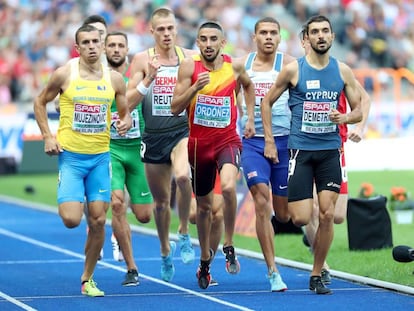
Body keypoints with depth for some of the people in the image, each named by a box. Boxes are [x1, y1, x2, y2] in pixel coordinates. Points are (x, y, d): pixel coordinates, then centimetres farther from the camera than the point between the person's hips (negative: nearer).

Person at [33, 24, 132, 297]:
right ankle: (69, 201, 25)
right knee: (71, 219, -14)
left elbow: (125, 113, 13)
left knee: (98, 221, 0)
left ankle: (88, 279, 15)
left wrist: (126, 122, -11)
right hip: (70, 155, -2)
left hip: (100, 157, 3)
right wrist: (48, 136, -3)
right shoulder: (64, 74, -6)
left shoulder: (114, 79, 2)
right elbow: (40, 103, 7)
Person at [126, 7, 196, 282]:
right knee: (161, 201, 12)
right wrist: (148, 79, -19)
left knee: (182, 176, -33)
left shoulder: (189, 57, 1)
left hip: (182, 131, -1)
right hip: (154, 136, 1)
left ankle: (184, 234, -13)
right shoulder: (142, 60, -1)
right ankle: (166, 252, 35)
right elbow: (129, 103, -4)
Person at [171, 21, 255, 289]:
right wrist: (195, 87, -25)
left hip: (227, 139, -1)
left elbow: (249, 85, 21)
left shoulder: (235, 66, -2)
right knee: (204, 205, 14)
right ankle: (205, 257, 37)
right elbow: (175, 108, -10)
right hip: (199, 142, 1)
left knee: (228, 187, -30)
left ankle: (229, 246, -11)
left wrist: (250, 118, 15)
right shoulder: (189, 67, -7)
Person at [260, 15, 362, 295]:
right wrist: (269, 141, 0)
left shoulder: (343, 71, 4)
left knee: (327, 215, -5)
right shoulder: (293, 69, -4)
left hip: (330, 150, 2)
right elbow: (267, 102, 5)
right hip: (301, 150, -2)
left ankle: (317, 276, 7)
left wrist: (346, 117, -14)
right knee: (300, 219, -8)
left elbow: (358, 111, 9)